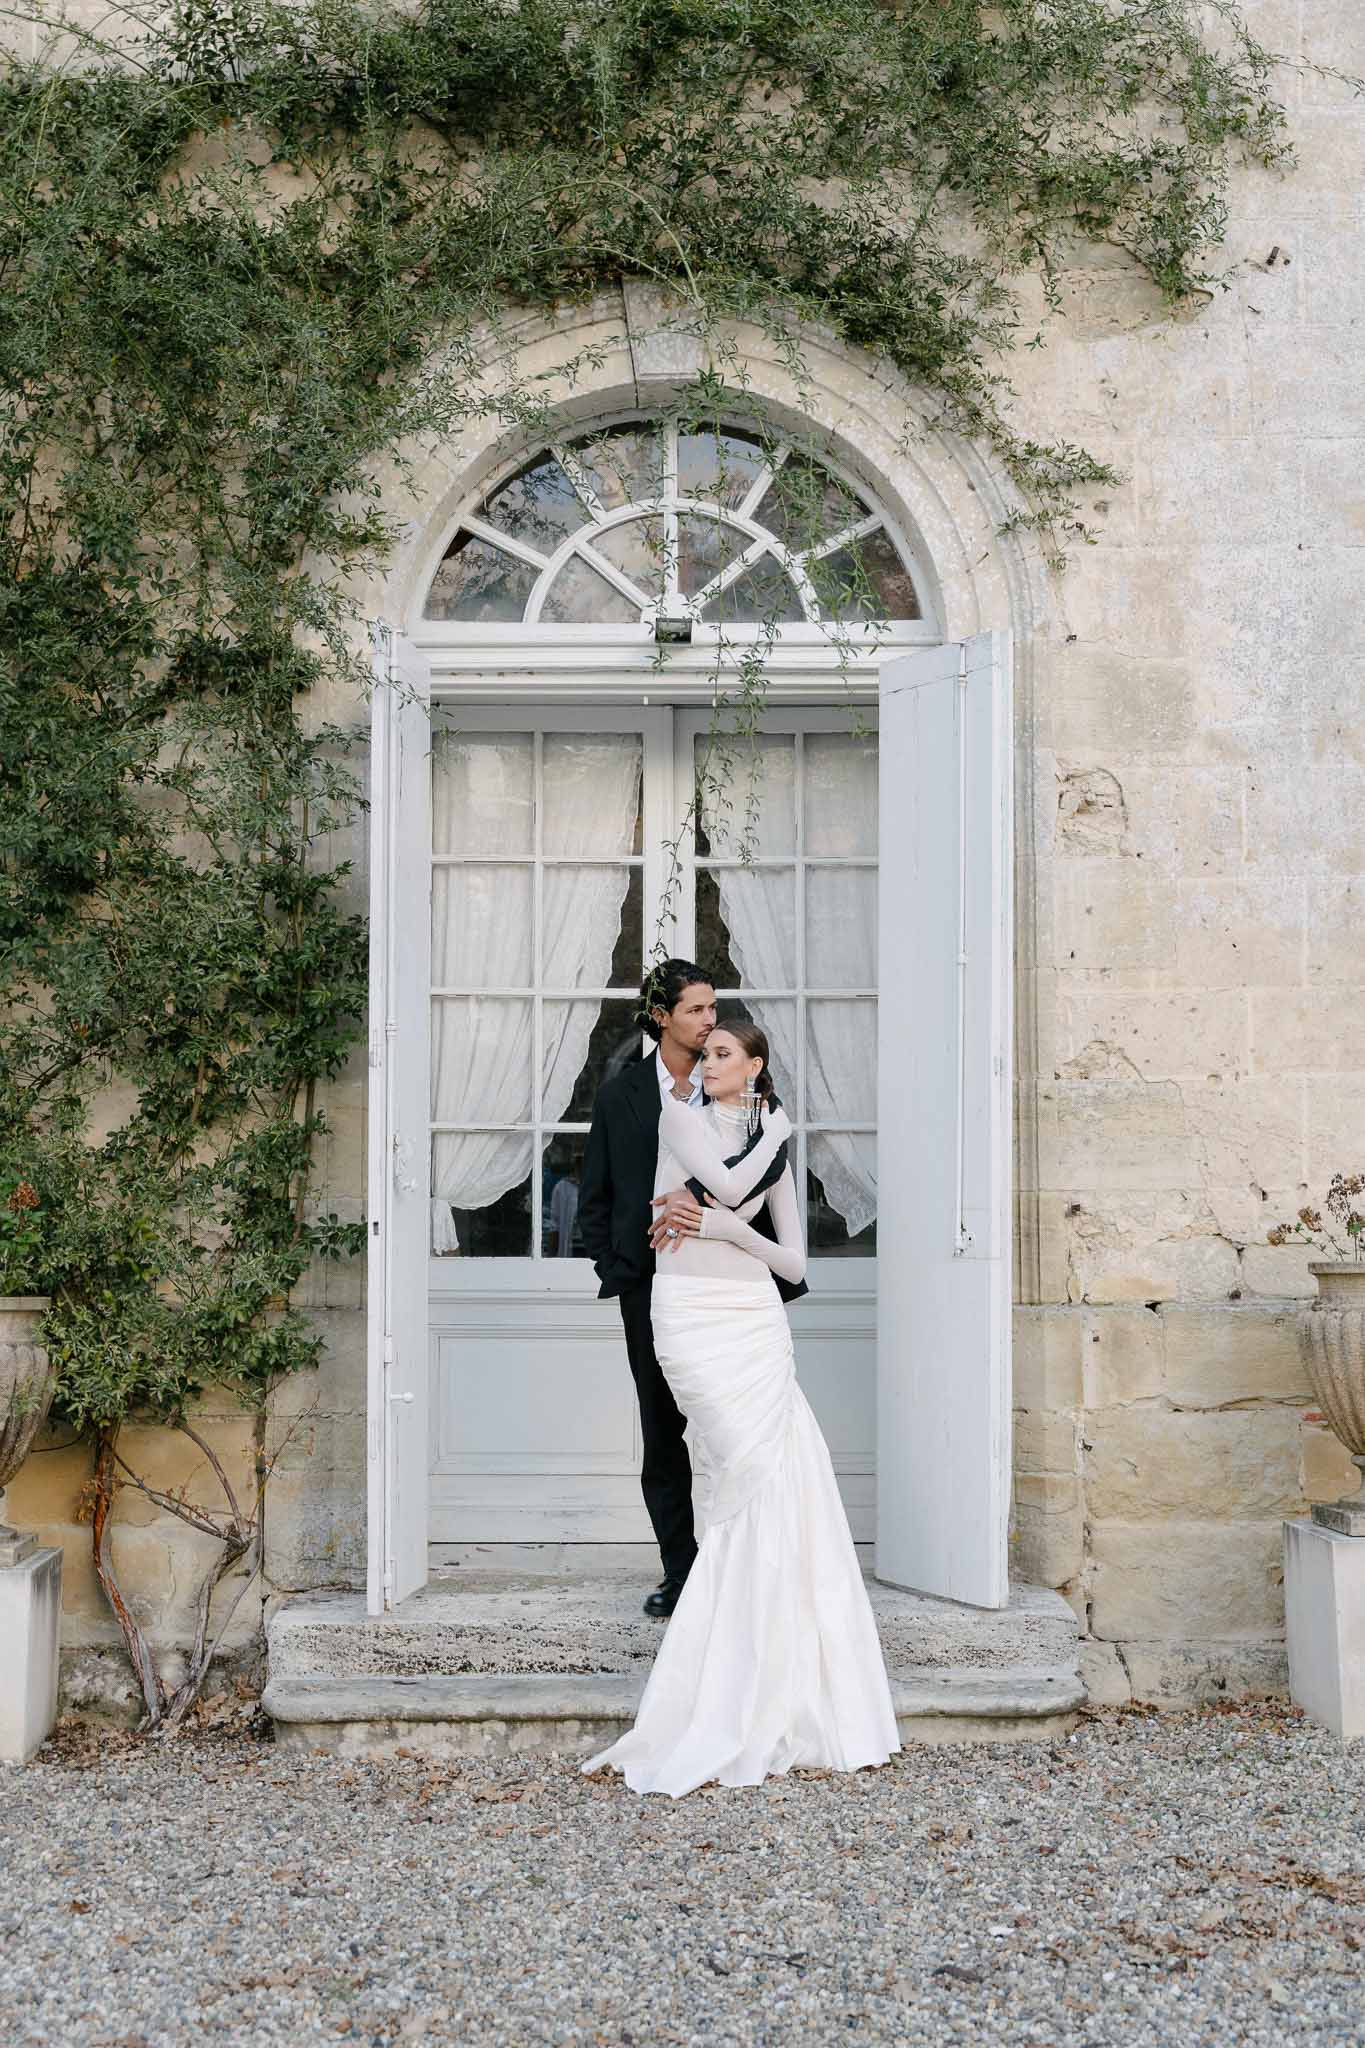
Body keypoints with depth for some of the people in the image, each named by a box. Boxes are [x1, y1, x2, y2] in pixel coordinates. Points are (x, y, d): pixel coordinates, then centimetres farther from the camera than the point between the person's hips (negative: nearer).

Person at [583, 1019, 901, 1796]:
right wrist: (776, 1131, 4)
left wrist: (728, 1226, -6)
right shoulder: (679, 1115, 5)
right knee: (757, 1480, -12)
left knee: (783, 1486, -2)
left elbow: (795, 1262, 9)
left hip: (757, 1317, 5)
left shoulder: (774, 1150, 15)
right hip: (693, 1316, -5)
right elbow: (727, 1183, -12)